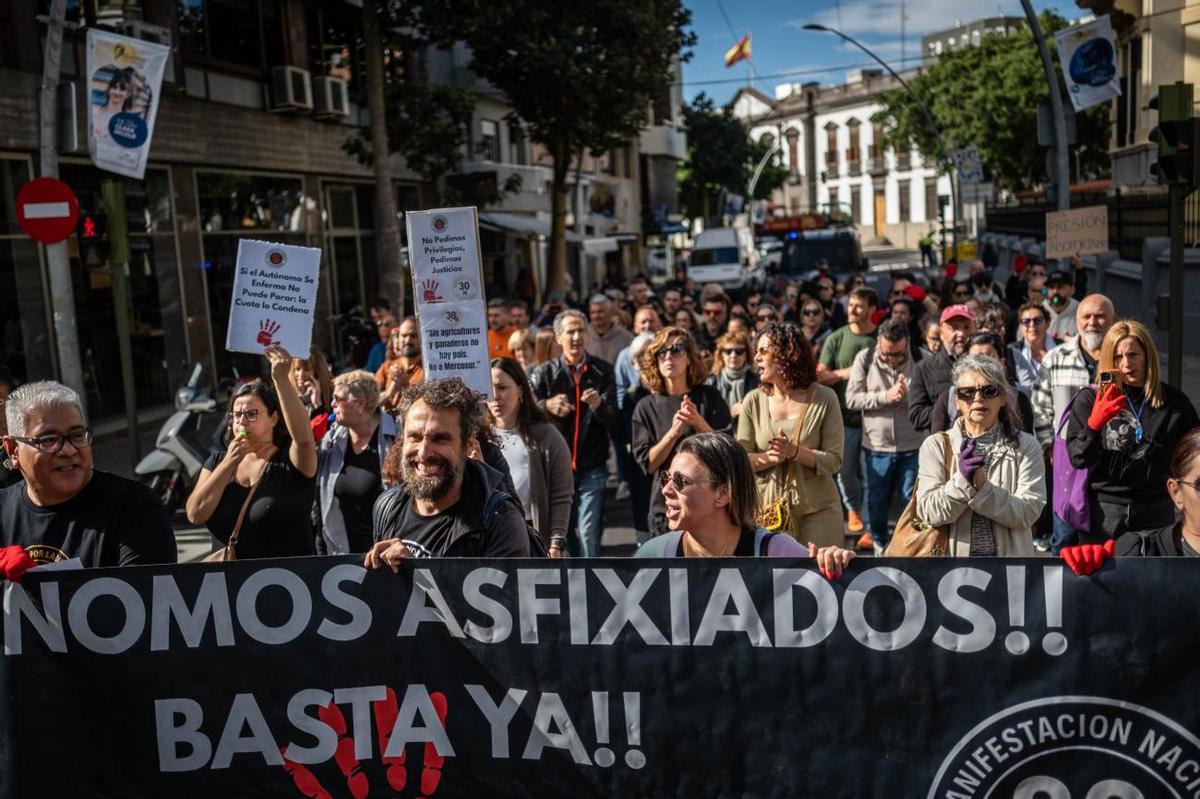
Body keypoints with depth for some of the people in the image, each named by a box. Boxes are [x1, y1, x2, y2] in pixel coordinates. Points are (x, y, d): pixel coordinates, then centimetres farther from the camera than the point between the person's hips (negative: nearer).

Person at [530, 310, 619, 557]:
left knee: (588, 532, -8)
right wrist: (547, 405, -30)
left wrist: (599, 405, -27)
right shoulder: (545, 373, 1)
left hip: (592, 469, -1)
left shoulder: (602, 371, 2)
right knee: (566, 531, 13)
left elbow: (614, 420, -5)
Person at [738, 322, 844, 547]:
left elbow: (834, 460, -7)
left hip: (817, 510, -1)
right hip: (766, 509, 2)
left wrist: (794, 452, -22)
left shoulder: (824, 399, -4)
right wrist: (770, 458, -19)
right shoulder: (753, 401, 1)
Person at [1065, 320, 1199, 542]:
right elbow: (1078, 459, -8)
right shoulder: (1089, 399, -3)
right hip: (1102, 509, -1)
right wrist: (1094, 424, -23)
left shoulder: (1174, 402, 2)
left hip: (1155, 512, 1)